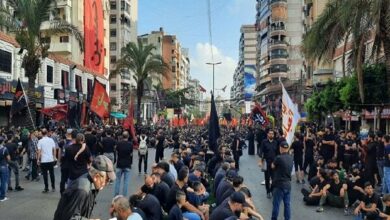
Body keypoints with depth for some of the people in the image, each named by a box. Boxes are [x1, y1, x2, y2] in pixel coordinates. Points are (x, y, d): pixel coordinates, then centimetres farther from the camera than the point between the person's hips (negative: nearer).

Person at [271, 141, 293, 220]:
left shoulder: (279, 158, -18)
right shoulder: (291, 158, 4)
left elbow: (272, 166, 0)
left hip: (279, 184, -6)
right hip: (288, 184, 6)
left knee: (276, 204, 3)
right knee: (287, 204, 12)